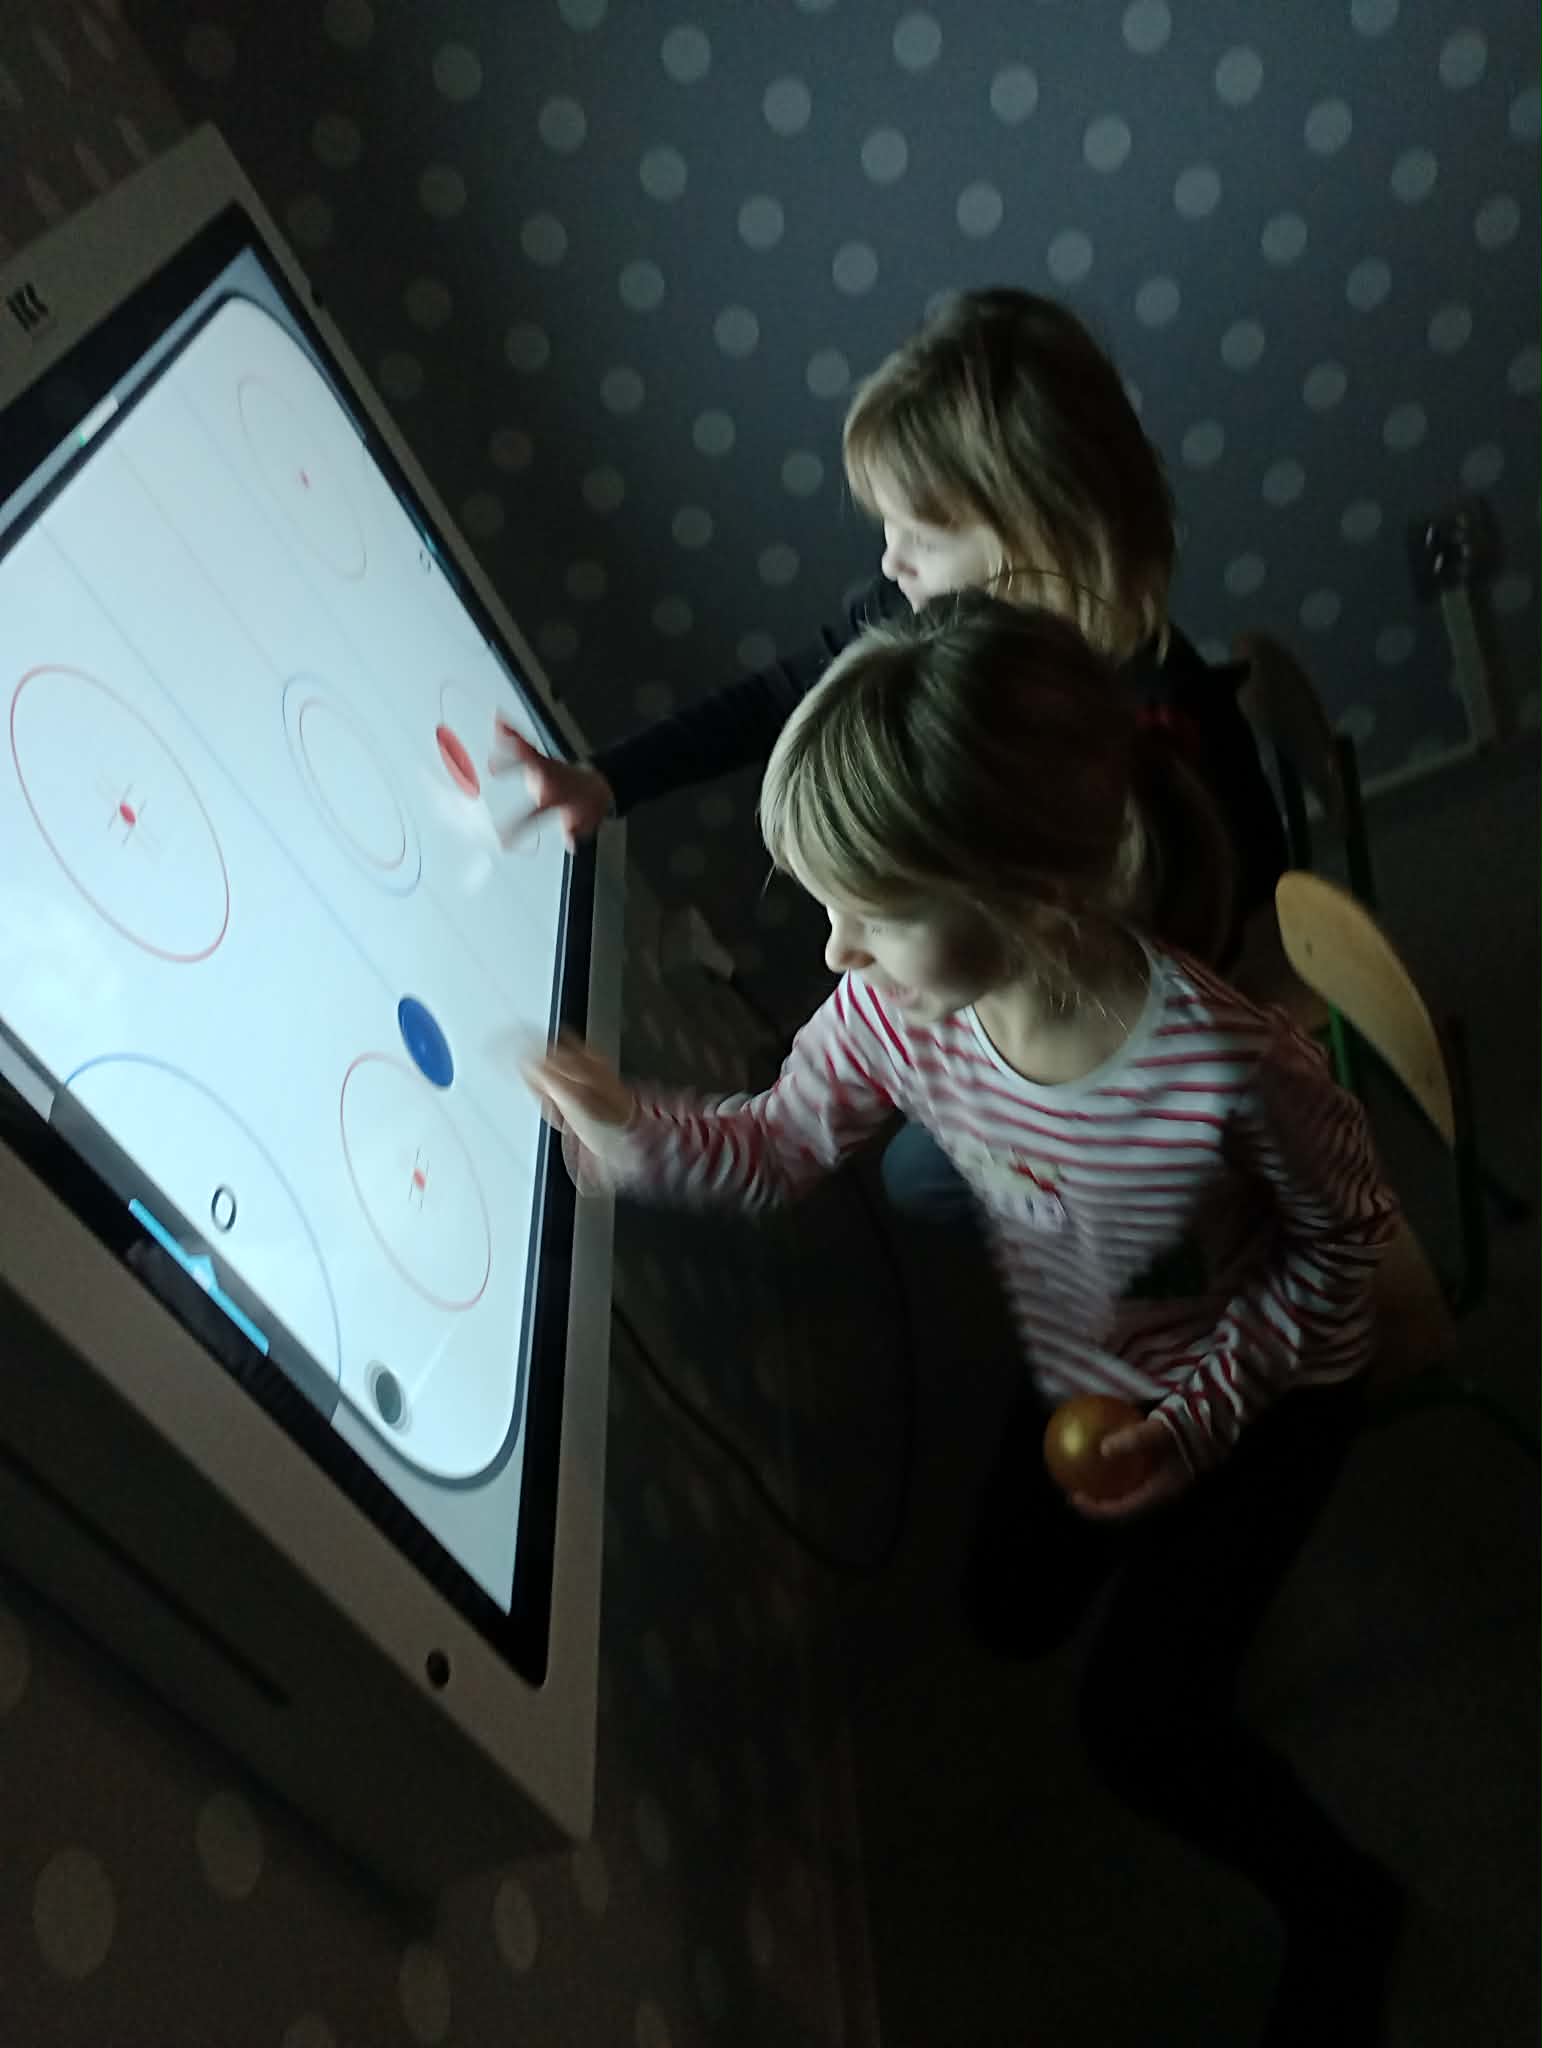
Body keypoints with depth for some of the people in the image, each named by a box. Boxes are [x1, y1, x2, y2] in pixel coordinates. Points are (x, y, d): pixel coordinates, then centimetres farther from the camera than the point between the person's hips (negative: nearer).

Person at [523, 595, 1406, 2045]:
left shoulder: (1229, 1067, -42)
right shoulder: (892, 1013, -29)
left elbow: (1345, 1233, -21)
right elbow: (787, 1140, -10)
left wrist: (1207, 1411, -23)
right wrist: (633, 1132, -27)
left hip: (1260, 1388, -5)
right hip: (1080, 1375, 5)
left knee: (1137, 1724, -4)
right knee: (1009, 1620, 21)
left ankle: (1337, 1907, 27)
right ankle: (1168, 1550, 54)